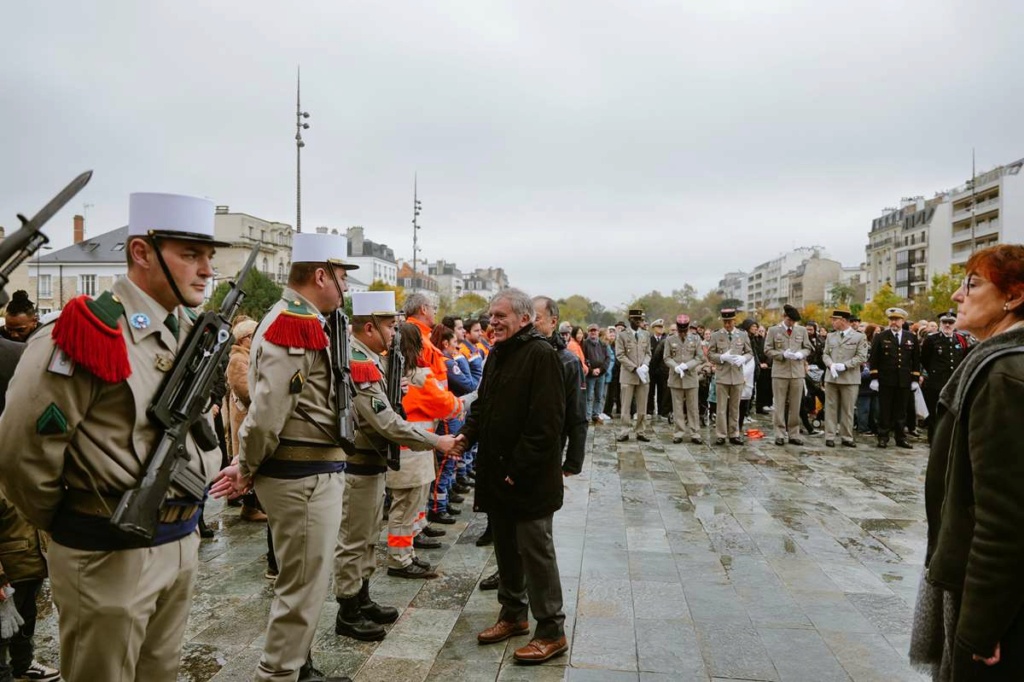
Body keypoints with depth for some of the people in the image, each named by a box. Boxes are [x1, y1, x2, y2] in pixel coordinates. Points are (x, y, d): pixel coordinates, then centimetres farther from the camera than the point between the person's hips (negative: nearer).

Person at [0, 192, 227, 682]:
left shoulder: (192, 334, 6)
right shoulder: (88, 333, -19)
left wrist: (182, 513, 14)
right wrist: (71, 529, -2)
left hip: (183, 545, 7)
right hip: (110, 556, -7)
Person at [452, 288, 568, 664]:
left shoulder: (541, 354, -16)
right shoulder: (497, 354, 12)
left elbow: (545, 422, -21)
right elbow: (484, 404, 19)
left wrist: (519, 470, -20)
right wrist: (467, 434, 2)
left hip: (529, 477, -8)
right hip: (496, 471, 9)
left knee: (535, 550, 0)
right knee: (506, 546, 18)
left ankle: (551, 631, 14)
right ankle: (513, 614, 34)